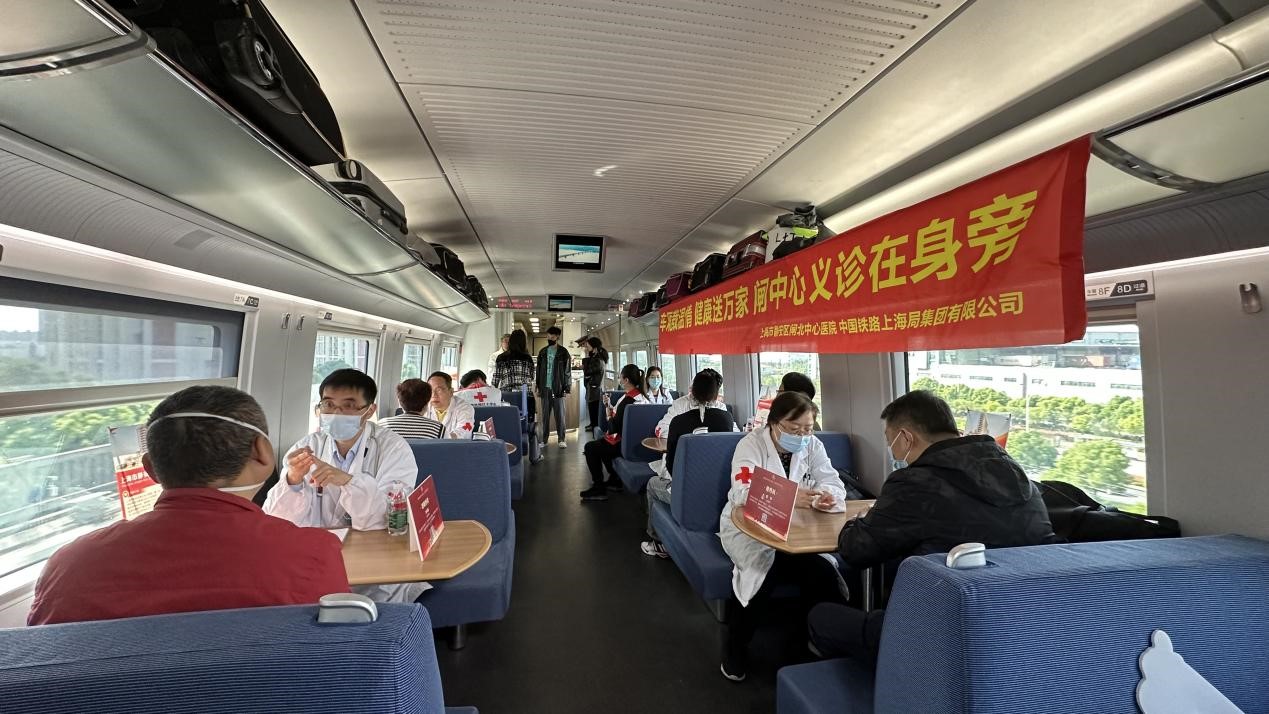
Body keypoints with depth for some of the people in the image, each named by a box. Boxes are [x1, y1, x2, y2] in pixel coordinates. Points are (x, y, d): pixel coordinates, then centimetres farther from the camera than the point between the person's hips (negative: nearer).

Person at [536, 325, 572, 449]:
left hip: (558, 388, -3)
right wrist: (538, 386, 6)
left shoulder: (563, 352, -1)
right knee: (545, 415, 7)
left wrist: (567, 388, -9)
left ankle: (561, 439, 5)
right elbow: (538, 370, 12)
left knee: (560, 415, -1)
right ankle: (544, 439, 13)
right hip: (545, 388, 4)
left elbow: (568, 371, -3)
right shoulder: (542, 352, 10)